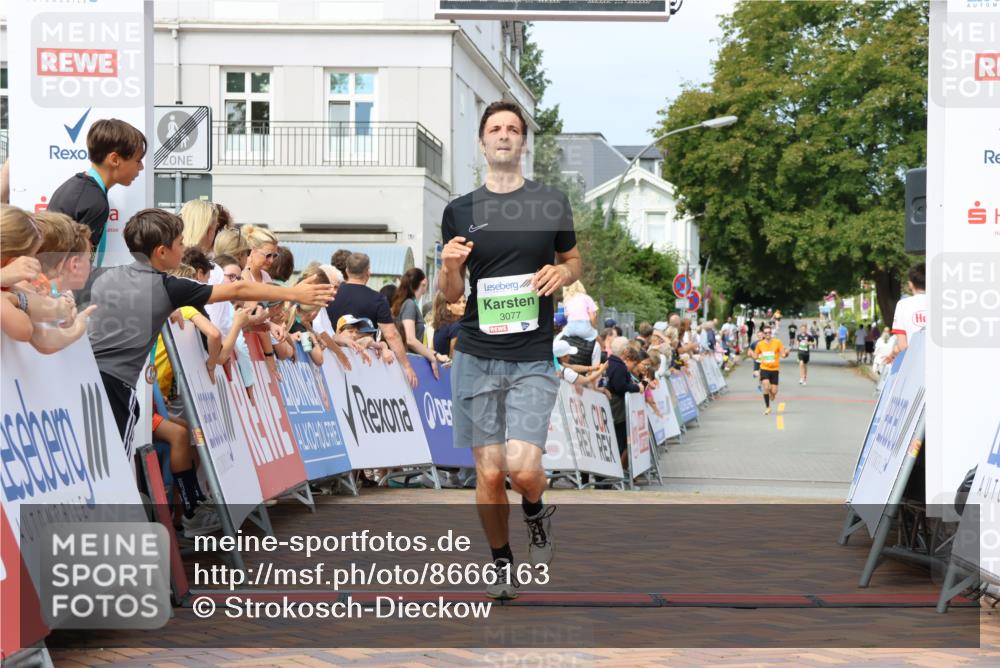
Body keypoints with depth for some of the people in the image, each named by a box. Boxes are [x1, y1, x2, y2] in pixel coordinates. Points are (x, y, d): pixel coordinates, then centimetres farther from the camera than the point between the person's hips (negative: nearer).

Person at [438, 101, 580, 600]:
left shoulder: (552, 202, 4)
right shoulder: (459, 211, 5)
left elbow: (574, 260, 18)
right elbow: (450, 295, 10)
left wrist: (562, 272, -6)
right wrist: (450, 267, -12)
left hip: (533, 359, -1)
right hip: (476, 356, 1)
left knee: (523, 468, -15)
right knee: (489, 473, 2)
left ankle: (536, 511, 20)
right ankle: (501, 563, 24)